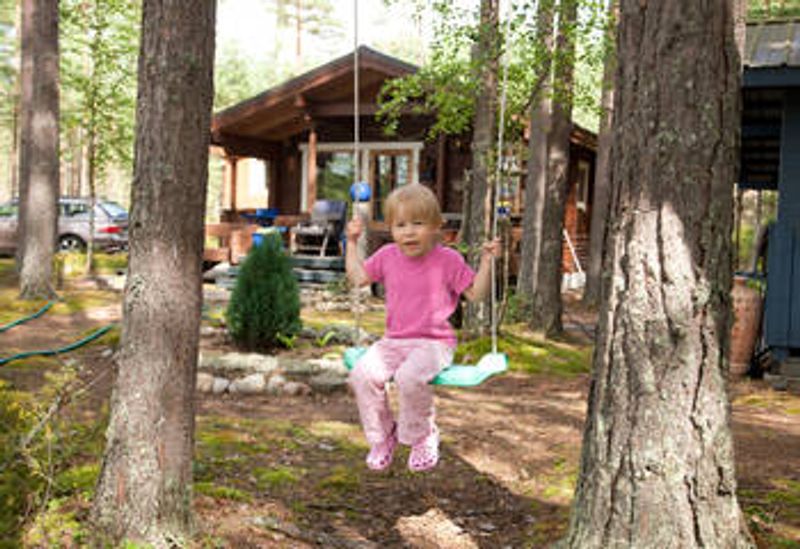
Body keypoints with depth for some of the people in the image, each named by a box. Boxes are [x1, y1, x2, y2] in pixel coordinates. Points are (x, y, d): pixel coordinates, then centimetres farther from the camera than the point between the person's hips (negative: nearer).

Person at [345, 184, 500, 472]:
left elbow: (476, 294, -1)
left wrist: (486, 261, -12)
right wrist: (352, 243, 18)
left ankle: (422, 437, -6)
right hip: (393, 341, 5)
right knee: (362, 374, -22)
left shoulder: (448, 259, -4)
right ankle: (381, 435, 1)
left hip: (434, 343, -4)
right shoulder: (387, 256, 8)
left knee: (410, 376, -35)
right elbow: (358, 277, 21)